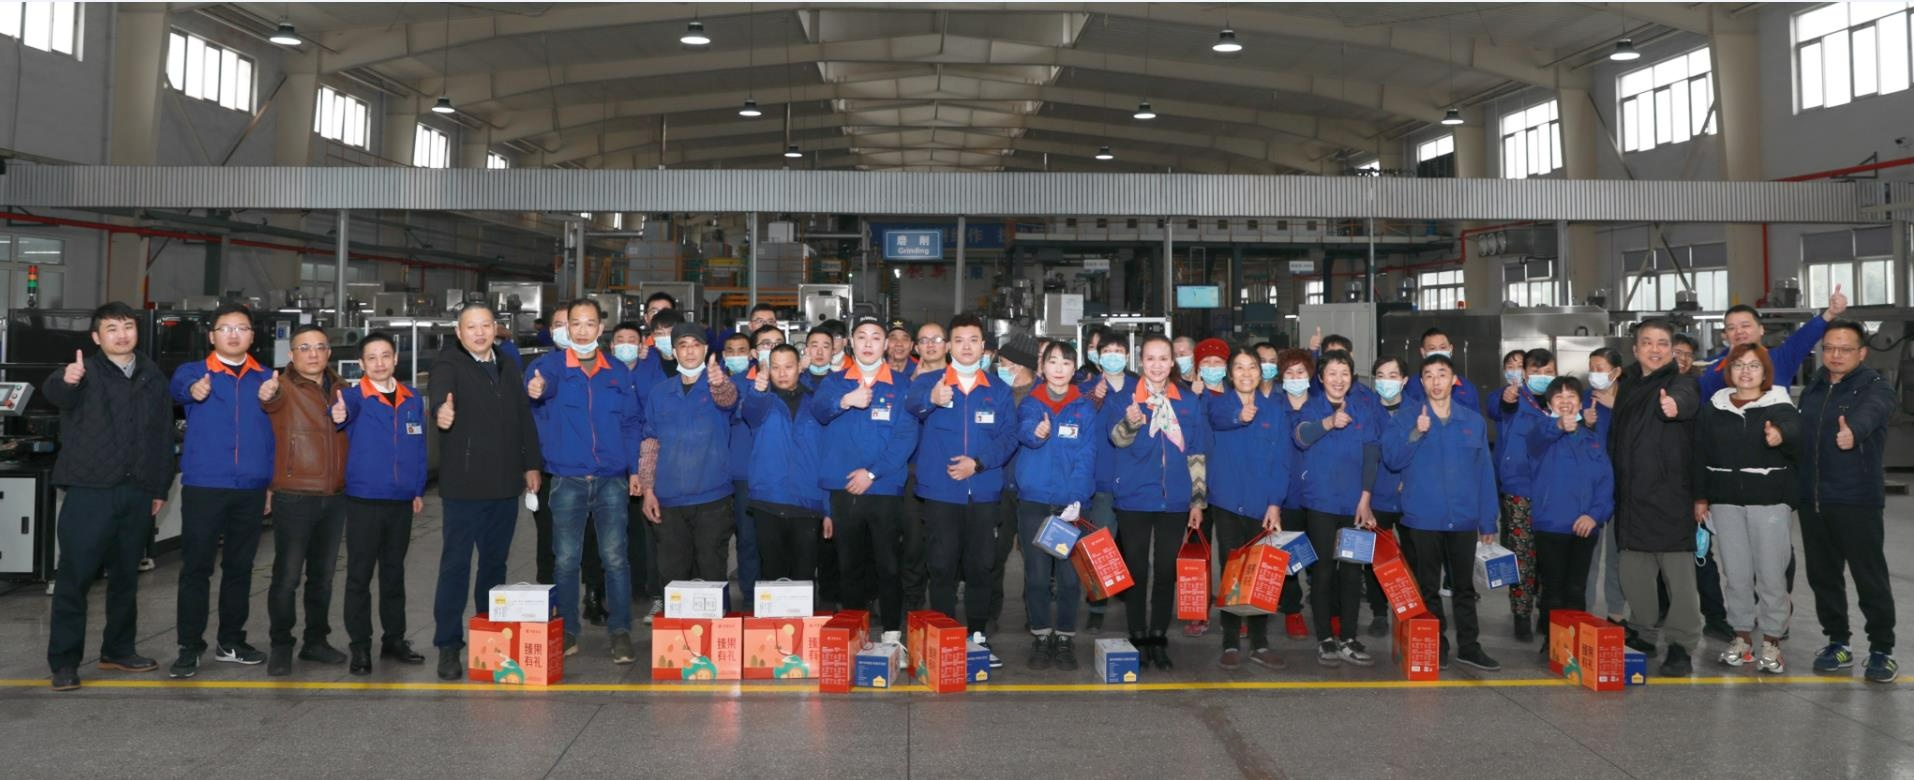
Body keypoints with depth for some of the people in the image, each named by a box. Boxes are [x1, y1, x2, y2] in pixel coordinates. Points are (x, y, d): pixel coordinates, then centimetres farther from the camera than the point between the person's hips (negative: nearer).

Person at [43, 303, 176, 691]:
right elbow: (53, 392, -26)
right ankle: (64, 662, 5)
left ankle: (119, 650, 26)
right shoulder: (86, 372, -3)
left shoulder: (153, 376, 11)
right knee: (75, 576, -2)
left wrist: (161, 487, 11)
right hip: (90, 490, -4)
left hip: (137, 492, 4)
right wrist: (65, 381, -51)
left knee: (126, 575, 13)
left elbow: (164, 435, 14)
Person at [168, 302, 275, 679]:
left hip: (251, 489, 3)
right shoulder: (194, 371, 3)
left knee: (240, 567, 12)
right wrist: (194, 390, -44)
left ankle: (231, 641, 23)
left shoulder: (266, 379, 9)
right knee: (196, 567, -1)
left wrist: (275, 482, 7)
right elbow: (179, 387, -21)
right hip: (203, 486, -3)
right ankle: (190, 648, 5)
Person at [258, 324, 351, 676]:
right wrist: (267, 395, -53)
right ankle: (280, 647, 10)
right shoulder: (285, 387, -6)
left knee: (323, 575, 14)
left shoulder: (341, 389, 10)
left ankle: (316, 641, 25)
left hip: (335, 498, 5)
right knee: (287, 577, -2)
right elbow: (274, 400, -29)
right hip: (293, 498, -5)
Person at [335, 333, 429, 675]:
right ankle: (360, 646, 9)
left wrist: (419, 490, 8)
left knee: (394, 572, 14)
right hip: (363, 500, -4)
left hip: (402, 502, 4)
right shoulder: (354, 397, -6)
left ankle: (395, 639, 24)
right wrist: (339, 415, -52)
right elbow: (340, 414, -29)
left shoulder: (413, 400, 6)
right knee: (359, 575, 2)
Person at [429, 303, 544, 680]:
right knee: (455, 565, -3)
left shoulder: (508, 370, 14)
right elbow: (439, 389, -28)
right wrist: (441, 409, -51)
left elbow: (525, 418, 18)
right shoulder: (450, 364, -5)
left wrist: (532, 464, 12)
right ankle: (448, 646, 3)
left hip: (505, 484, 5)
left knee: (495, 563, 13)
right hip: (464, 485, -5)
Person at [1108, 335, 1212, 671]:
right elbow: (1117, 438, -17)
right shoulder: (1124, 398, 0)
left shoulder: (1189, 401, 7)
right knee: (1137, 570, 4)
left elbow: (1198, 455, 9)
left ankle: (1159, 639, 16)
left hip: (1175, 500, 2)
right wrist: (1131, 422, -39)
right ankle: (1138, 639, 14)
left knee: (1167, 571, 6)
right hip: (1134, 498, -2)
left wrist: (1199, 500, 6)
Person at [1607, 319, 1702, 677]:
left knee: (1678, 571, -3)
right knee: (1633, 576, 12)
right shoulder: (1627, 387, 15)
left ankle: (1680, 646, 4)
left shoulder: (1680, 383, -4)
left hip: (1671, 496, -6)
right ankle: (1642, 638, 24)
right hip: (1631, 498, 6)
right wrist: (1612, 486, 16)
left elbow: (1686, 399, -30)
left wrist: (1675, 404, -54)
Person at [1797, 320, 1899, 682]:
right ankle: (1837, 642, 26)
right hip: (1812, 499, 6)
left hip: (1857, 501, -5)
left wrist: (1853, 430, -50)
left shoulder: (1875, 386, -6)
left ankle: (1882, 650, 13)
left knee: (1870, 577, 0)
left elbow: (1871, 411, -29)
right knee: (1822, 575, 12)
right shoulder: (1813, 390, 14)